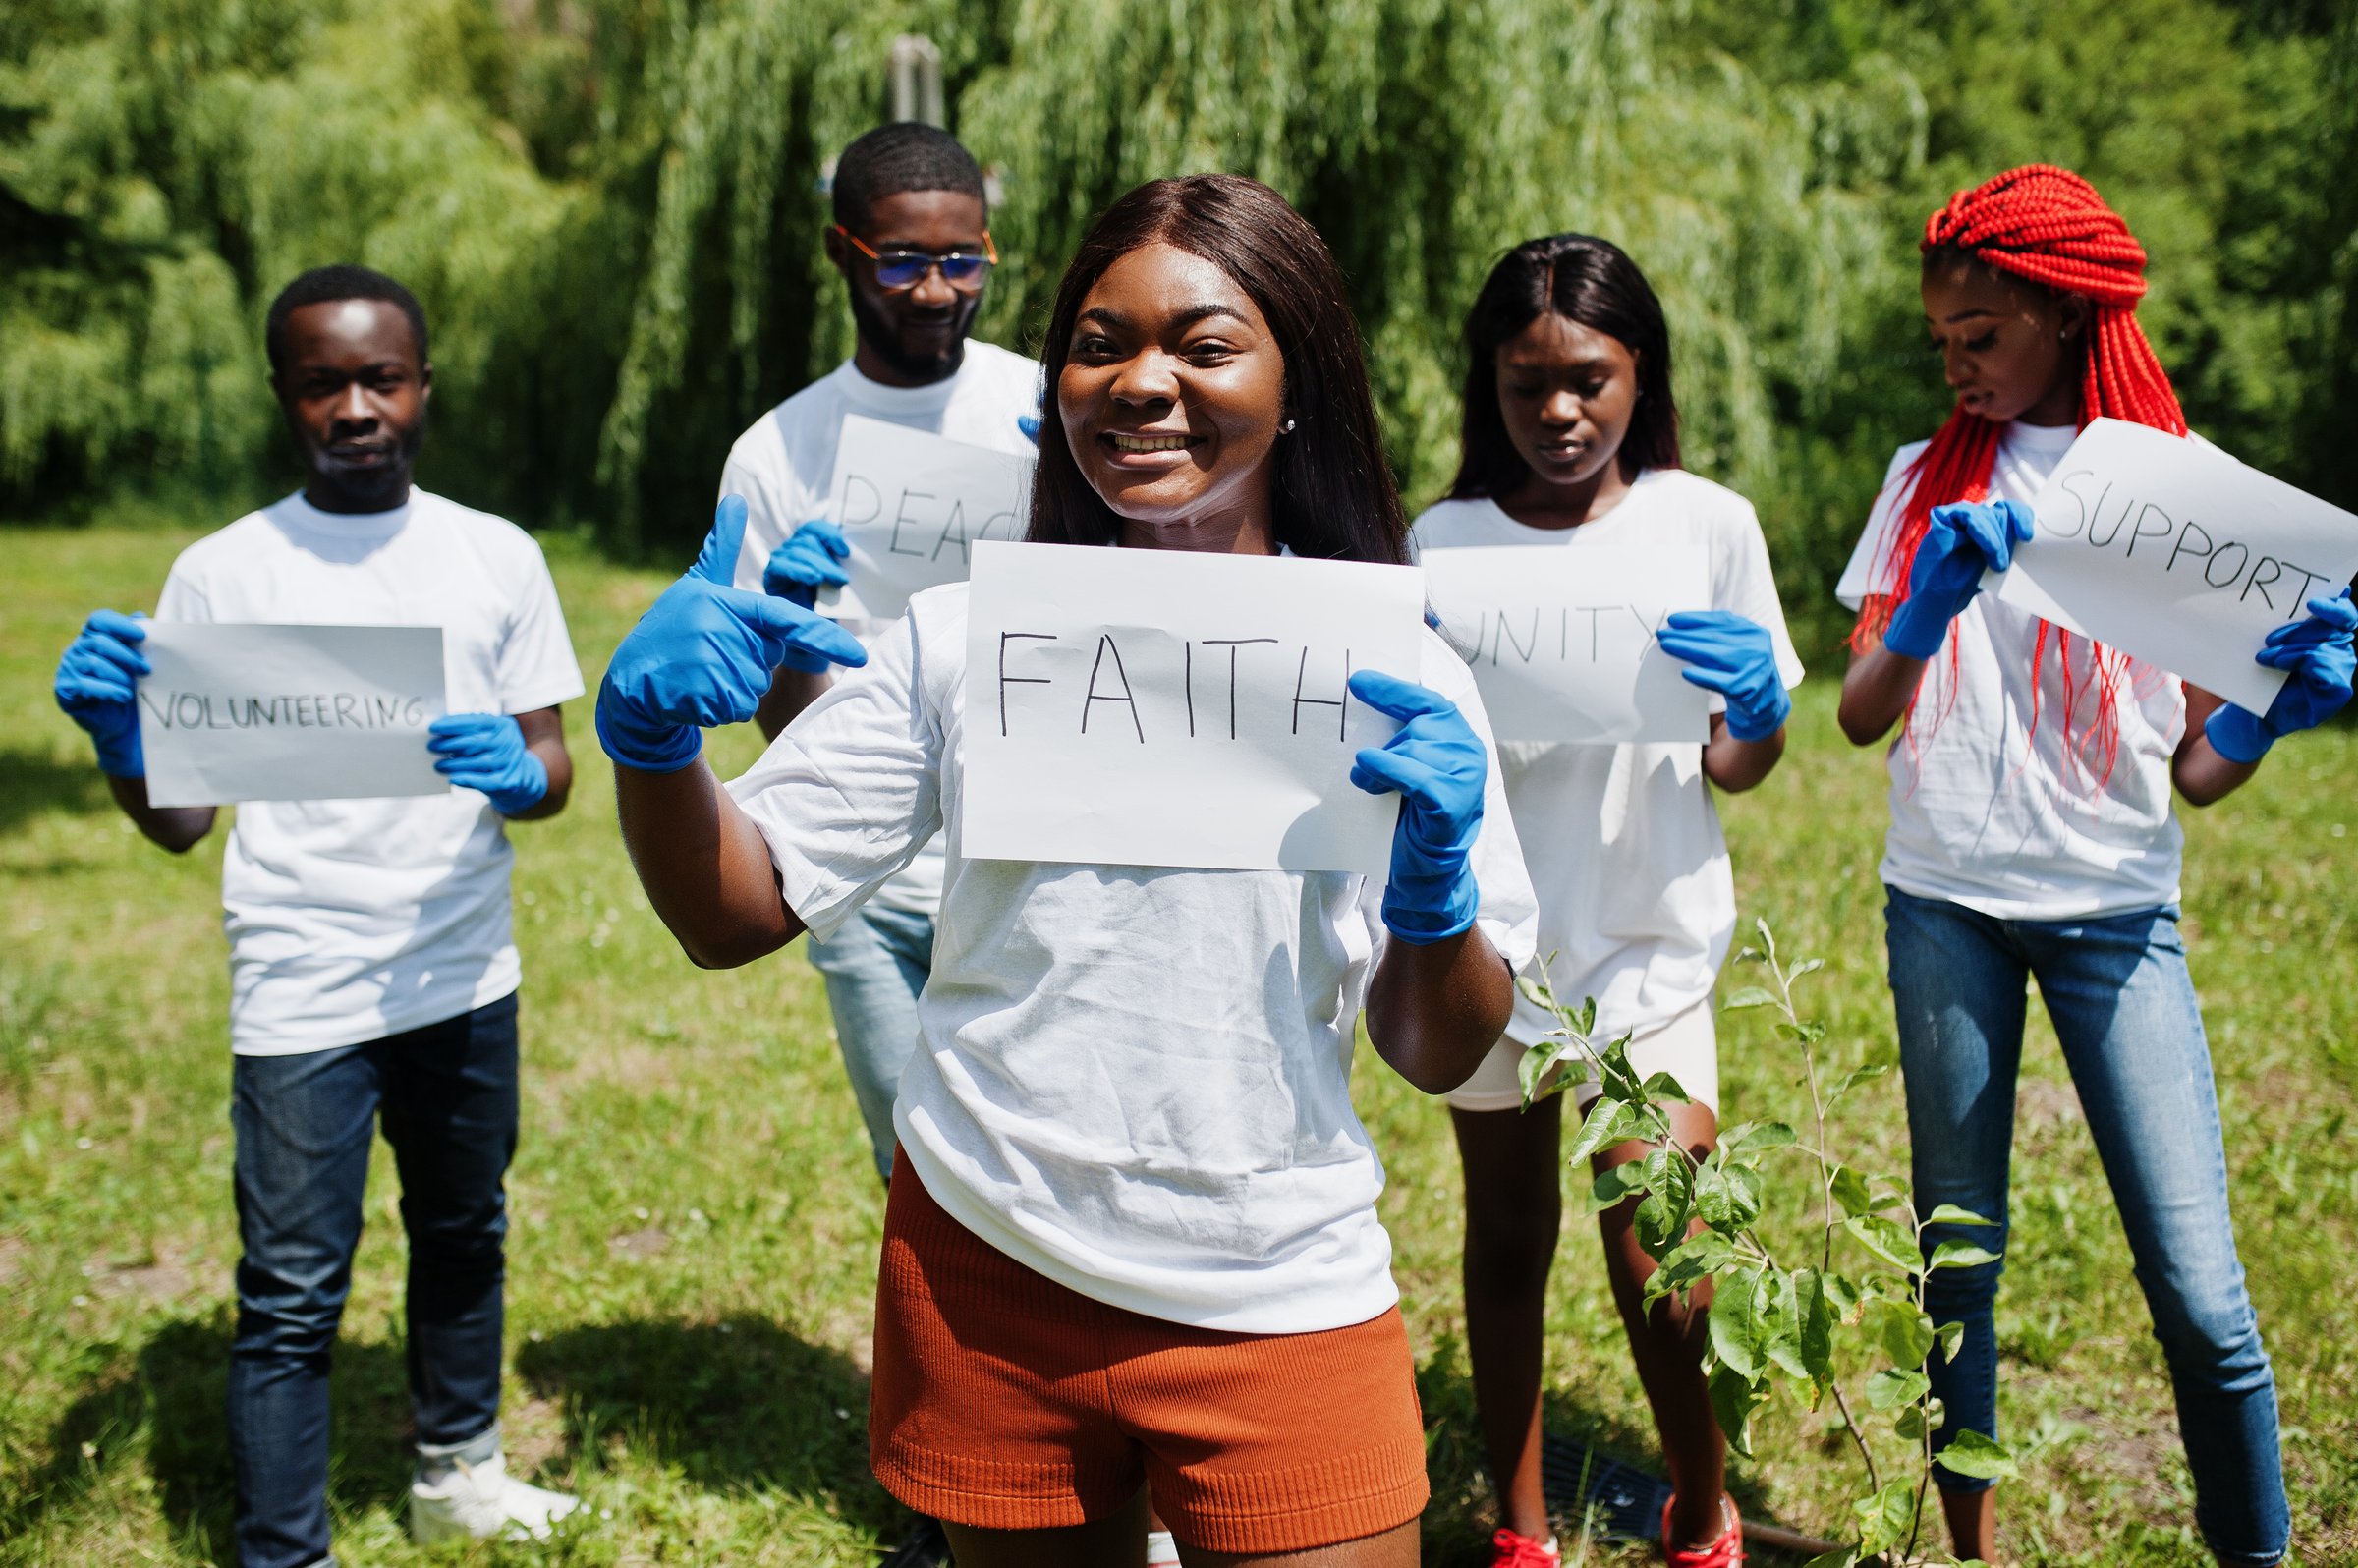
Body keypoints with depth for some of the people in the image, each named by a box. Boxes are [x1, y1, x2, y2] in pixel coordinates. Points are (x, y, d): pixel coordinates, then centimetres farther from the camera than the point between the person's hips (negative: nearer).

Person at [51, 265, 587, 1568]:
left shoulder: (497, 556, 4)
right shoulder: (221, 574, -2)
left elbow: (553, 765, 4)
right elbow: (180, 818, -3)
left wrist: (518, 776, -19)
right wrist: (118, 739, -24)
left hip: (466, 977, 3)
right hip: (301, 997, -3)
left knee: (464, 1235, 18)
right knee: (292, 1294, -1)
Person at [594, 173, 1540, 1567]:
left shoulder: (1391, 670, -1)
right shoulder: (966, 639, 0)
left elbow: (1445, 1058, 0)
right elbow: (731, 914, -2)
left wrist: (1433, 875, -19)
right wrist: (652, 732, -20)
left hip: (1279, 1303, -1)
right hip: (984, 1284, 1)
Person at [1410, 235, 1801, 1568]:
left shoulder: (1706, 523, -1)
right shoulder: (1444, 542, 1)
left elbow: (1740, 771, 2)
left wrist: (1754, 702, -20)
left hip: (1649, 943, -1)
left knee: (1663, 1269, -5)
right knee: (1508, 1239, 13)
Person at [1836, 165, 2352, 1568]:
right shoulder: (1930, 479, 7)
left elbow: (2196, 769, 2)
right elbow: (1861, 716, -2)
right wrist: (1928, 612, -21)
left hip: (2116, 909, -1)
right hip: (1946, 901, 2)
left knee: (2203, 1296, -8)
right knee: (1957, 1259, 6)